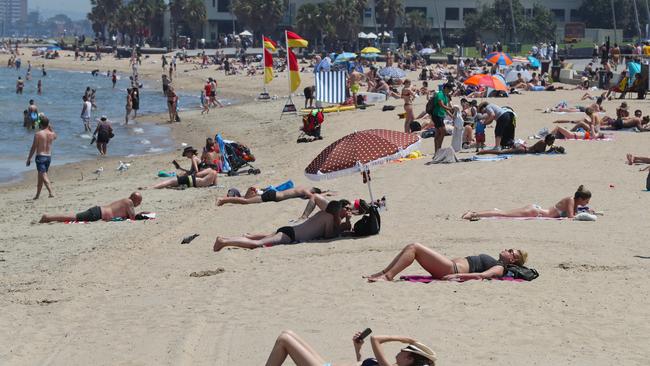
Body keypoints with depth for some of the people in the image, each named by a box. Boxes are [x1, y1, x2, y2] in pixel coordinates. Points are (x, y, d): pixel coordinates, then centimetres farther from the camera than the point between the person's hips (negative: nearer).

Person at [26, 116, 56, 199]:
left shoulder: (38, 134, -11)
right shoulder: (52, 134, 2)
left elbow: (33, 148, -9)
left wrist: (29, 158, 1)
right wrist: (50, 128, 17)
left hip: (40, 156, -5)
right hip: (49, 156, 6)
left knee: (43, 176, -9)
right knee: (41, 176, 17)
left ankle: (51, 193, -24)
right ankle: (37, 195, 25)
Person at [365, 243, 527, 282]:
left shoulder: (500, 268, -3)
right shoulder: (494, 263, 25)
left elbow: (481, 275, -20)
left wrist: (457, 276, -28)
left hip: (453, 268, -9)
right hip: (452, 266, 9)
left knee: (415, 247, -16)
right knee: (411, 247, 3)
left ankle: (388, 276, -18)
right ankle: (383, 273, 0)